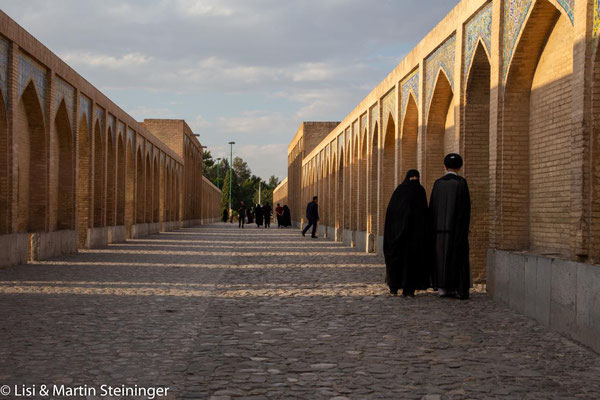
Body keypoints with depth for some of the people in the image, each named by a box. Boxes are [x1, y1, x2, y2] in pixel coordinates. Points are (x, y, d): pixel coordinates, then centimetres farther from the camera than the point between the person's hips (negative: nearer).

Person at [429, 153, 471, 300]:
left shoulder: (438, 183, 4)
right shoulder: (461, 182, -7)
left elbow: (432, 206, 5)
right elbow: (466, 206, -9)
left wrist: (433, 227, 10)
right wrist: (466, 226, -2)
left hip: (440, 225, 3)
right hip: (457, 226, -3)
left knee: (442, 256, 9)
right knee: (458, 256, 1)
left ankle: (442, 287, 7)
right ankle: (459, 289, -2)